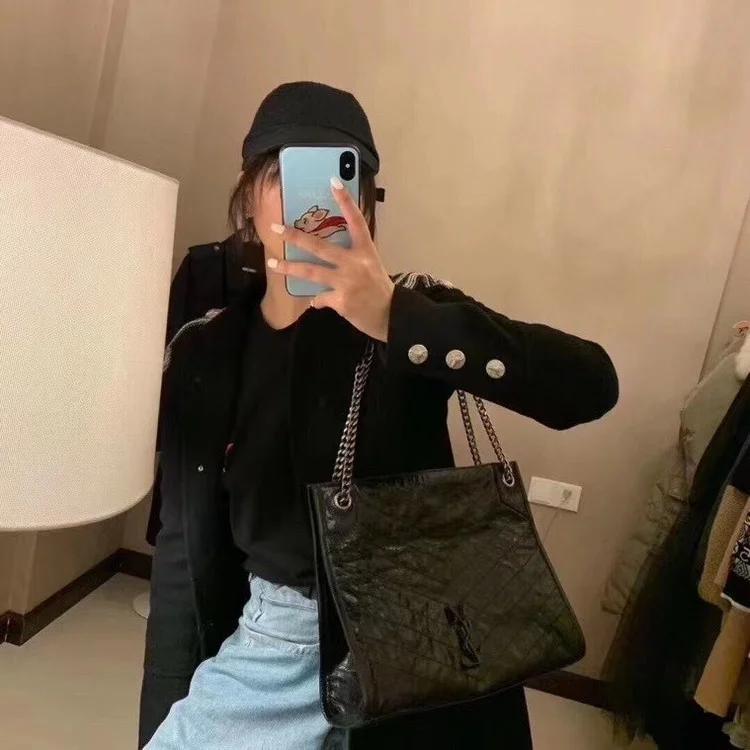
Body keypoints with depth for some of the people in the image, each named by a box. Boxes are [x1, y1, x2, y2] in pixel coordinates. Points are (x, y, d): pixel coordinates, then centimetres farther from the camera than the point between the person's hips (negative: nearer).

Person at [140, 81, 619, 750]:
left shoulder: (413, 312, -9)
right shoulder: (204, 355, -1)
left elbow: (590, 387, -23)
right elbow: (184, 551, 3)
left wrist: (395, 320, -33)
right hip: (268, 647, 3)